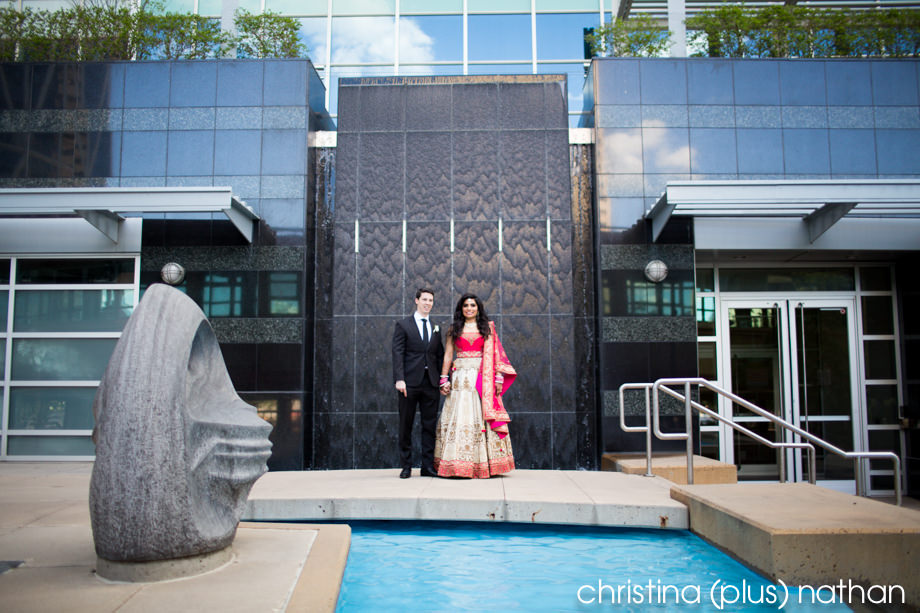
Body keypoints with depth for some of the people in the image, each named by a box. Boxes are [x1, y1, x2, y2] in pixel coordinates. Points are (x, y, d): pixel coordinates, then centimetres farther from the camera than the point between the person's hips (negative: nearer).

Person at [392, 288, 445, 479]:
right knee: (405, 425, 3)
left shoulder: (435, 328, 16)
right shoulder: (403, 325, 3)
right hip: (410, 382, -4)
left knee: (430, 425, 4)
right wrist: (399, 379, -16)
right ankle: (406, 466, 11)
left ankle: (428, 466, 10)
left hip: (430, 382, 4)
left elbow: (440, 356, 16)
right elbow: (398, 353, -5)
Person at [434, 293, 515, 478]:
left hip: (483, 378, 0)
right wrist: (444, 379, -1)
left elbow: (494, 354, 5)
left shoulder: (487, 328, 10)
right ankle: (457, 464, -1)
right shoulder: (454, 329, 12)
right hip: (461, 378, 0)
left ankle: (483, 463, 3)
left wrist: (499, 378, -5)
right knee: (458, 417, -4)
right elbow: (448, 355, 8)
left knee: (482, 417, -3)